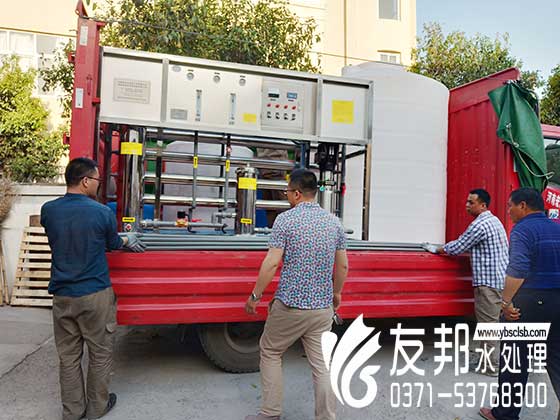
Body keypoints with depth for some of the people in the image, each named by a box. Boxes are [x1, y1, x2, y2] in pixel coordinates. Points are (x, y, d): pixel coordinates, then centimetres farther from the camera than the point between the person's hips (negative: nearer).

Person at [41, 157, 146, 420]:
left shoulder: (48, 210, -1)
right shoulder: (101, 212, -14)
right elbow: (112, 244, 4)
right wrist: (128, 240, 28)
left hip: (62, 296, 4)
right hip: (95, 295, -4)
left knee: (68, 356, 15)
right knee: (100, 354, 13)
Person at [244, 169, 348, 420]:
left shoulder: (285, 219, -10)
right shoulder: (334, 222, 5)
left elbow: (271, 263, -14)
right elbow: (343, 266, 9)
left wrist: (255, 296, -4)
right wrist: (336, 293, 24)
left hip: (290, 305, -4)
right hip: (323, 307, 4)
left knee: (270, 353, 16)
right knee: (321, 363, 11)